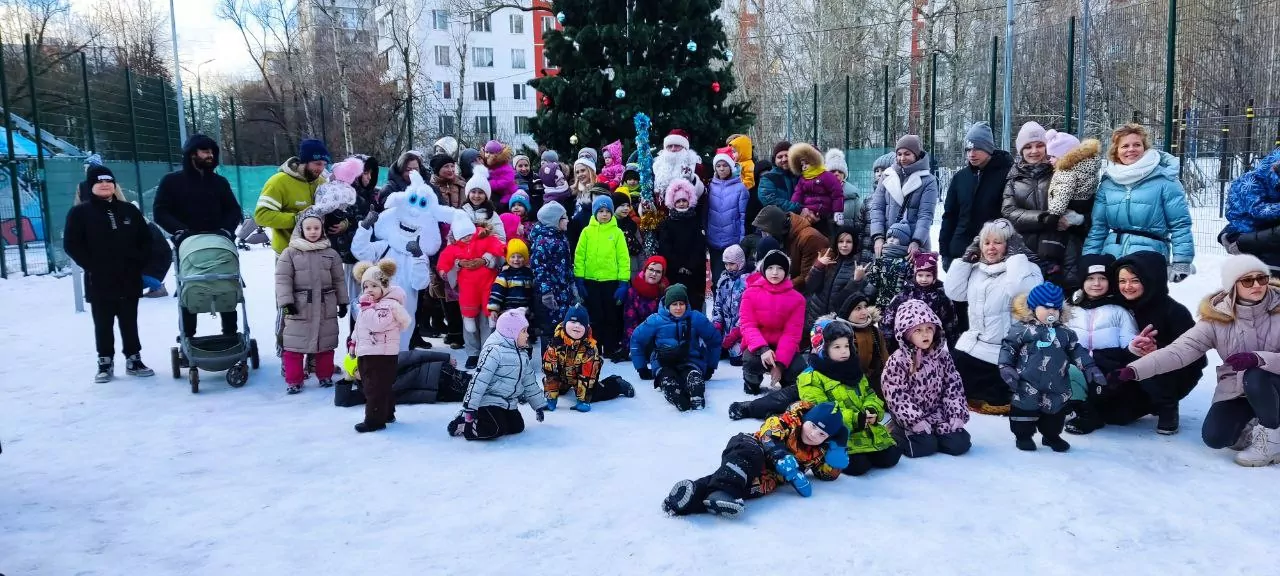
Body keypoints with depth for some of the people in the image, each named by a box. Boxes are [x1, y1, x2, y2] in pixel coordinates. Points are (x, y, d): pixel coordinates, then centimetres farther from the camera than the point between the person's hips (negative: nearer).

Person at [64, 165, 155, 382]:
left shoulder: (129, 210, 10)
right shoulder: (80, 212, 1)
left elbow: (146, 239, 13)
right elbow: (71, 244, -5)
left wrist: (139, 262, 0)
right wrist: (91, 266, -11)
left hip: (129, 279, 2)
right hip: (99, 281, -2)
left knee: (129, 322, 9)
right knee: (103, 325, 4)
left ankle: (133, 360, 16)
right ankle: (105, 363, 11)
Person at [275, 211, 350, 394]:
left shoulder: (331, 254, 5)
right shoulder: (290, 253, -3)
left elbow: (339, 280, 10)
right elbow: (282, 279, -6)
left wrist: (342, 302, 8)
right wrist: (286, 301, -14)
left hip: (326, 308, 2)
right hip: (299, 308, -2)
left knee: (326, 344, 11)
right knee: (294, 345, 0)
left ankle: (325, 376, 26)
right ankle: (293, 381, 9)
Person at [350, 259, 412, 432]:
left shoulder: (390, 304, -16)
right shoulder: (370, 304, 16)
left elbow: (376, 325, -30)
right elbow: (360, 328, 26)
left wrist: (368, 307, -25)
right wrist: (354, 343, 24)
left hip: (382, 355, -10)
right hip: (367, 354, 10)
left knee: (376, 388, -7)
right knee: (376, 387, 18)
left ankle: (374, 420, -3)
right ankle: (387, 414, 29)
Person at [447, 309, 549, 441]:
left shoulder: (522, 353, 9)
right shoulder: (494, 350, -18)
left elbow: (529, 381, 18)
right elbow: (479, 380, -22)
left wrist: (539, 404, 17)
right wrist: (470, 407, -25)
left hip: (509, 403, 9)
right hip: (489, 401, -9)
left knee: (517, 427, -4)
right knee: (496, 430, -25)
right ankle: (462, 426, -4)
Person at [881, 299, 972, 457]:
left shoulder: (942, 356, 1)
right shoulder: (897, 361, -15)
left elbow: (954, 387, 4)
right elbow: (896, 396, -17)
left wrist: (957, 415, -7)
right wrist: (916, 420, -21)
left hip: (938, 414, 5)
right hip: (912, 418, -5)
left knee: (960, 443, -8)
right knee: (926, 446, -19)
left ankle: (930, 434, 17)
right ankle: (896, 433, 8)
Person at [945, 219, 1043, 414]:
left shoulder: (1024, 268, -9)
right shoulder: (975, 269, 11)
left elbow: (1021, 291, -30)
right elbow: (953, 292, 5)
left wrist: (1016, 255, -22)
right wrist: (966, 258, 3)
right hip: (973, 344, 7)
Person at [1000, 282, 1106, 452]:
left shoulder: (1065, 332, 9)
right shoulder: (1022, 329, -7)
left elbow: (1077, 350, 15)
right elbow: (1008, 347, -5)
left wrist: (1090, 368, 9)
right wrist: (1006, 367, -13)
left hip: (1057, 385, 5)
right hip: (1028, 384, -4)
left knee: (1056, 409, 14)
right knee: (1025, 407, 1)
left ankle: (1052, 435, 32)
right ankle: (1023, 435, 18)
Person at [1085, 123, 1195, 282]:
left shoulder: (1163, 180, -2)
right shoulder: (1107, 183, 9)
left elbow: (1180, 224, -4)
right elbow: (1098, 227, 12)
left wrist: (1182, 262, -10)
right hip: (1110, 260, 4)